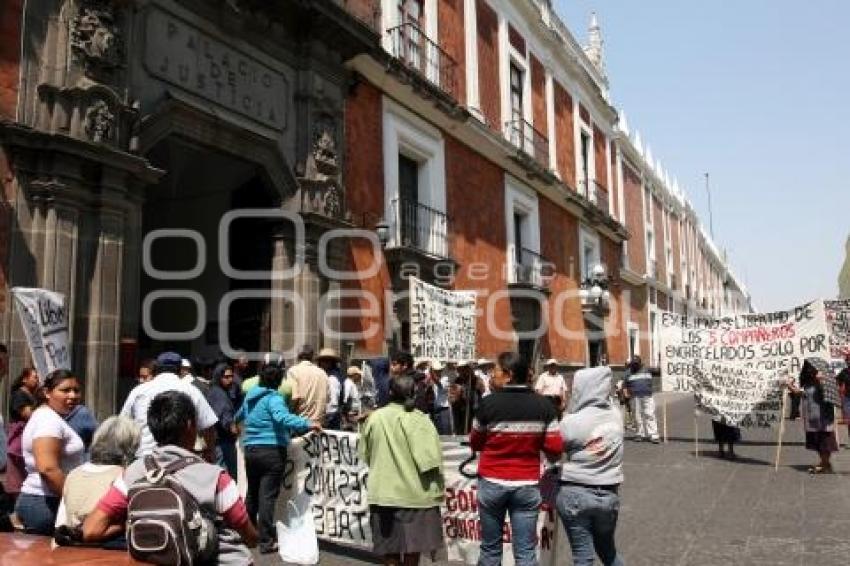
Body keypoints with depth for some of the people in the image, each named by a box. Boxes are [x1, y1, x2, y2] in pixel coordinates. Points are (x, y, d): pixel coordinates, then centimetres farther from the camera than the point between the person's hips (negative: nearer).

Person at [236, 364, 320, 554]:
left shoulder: (250, 397, 13)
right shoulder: (273, 398, -11)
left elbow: (239, 415, 34)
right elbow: (282, 417, -32)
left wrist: (235, 422, 57)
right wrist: (306, 424, -37)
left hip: (250, 449, 7)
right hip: (272, 451, -7)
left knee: (252, 493, 19)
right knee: (268, 496, -5)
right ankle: (266, 541, -3)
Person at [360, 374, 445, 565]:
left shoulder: (374, 418, -4)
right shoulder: (419, 420, -12)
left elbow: (365, 455, 8)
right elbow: (431, 460, -14)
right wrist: (439, 489, -1)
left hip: (383, 493, 3)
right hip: (414, 492, -2)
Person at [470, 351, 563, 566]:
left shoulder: (489, 403, -11)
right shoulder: (543, 405, -4)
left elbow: (475, 444, 1)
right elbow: (555, 449, -4)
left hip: (492, 484, -1)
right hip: (527, 485, 1)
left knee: (490, 548, 13)